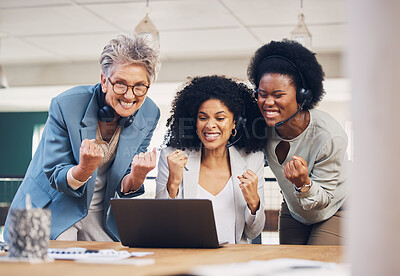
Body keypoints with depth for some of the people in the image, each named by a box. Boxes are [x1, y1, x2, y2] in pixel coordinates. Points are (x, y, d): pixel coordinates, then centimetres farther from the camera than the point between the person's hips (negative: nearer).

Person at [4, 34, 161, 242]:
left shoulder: (149, 115, -10)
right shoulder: (65, 106, -22)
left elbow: (124, 189, -5)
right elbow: (55, 177, -16)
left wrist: (137, 177, -30)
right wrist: (84, 170, -39)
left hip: (102, 217, 4)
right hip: (54, 212, -3)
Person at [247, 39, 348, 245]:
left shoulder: (330, 137, -33)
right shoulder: (264, 126, -20)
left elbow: (324, 199, -25)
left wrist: (304, 184, -44)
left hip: (334, 211, -4)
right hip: (293, 211, 5)